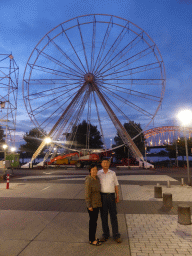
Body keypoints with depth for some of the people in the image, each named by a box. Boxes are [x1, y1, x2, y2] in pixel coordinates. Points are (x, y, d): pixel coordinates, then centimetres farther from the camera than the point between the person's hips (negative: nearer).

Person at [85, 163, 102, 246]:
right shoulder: (88, 181, -22)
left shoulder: (96, 179, 4)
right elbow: (87, 194, -20)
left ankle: (92, 237, 31)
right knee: (93, 221, 2)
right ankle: (92, 240, 16)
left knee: (94, 220, 17)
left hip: (97, 203, 8)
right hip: (92, 204, -8)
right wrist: (89, 206, -19)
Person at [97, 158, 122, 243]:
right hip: (102, 197, 0)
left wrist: (117, 197, 2)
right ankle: (105, 235, 21)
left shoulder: (113, 173, 5)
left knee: (113, 216, 4)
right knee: (104, 216, 7)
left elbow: (116, 185, 8)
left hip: (111, 196, 1)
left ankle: (116, 236, 15)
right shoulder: (98, 174, 1)